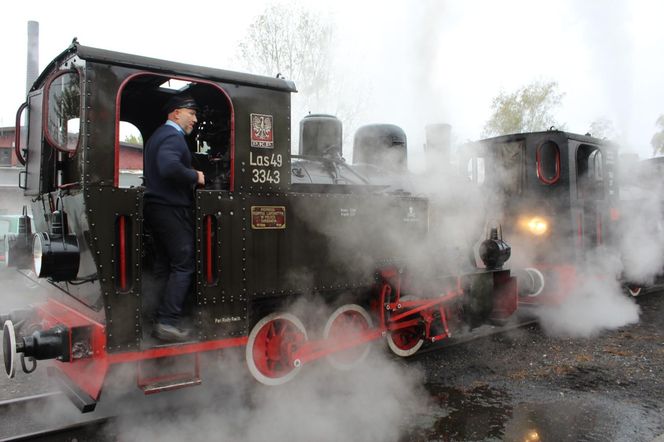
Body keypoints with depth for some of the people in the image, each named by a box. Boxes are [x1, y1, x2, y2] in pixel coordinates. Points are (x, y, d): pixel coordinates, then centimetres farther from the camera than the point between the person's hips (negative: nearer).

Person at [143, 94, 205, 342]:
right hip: (172, 209, -10)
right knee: (183, 266, -7)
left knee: (164, 265, 13)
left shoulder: (158, 135, 20)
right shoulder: (173, 136, -13)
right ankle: (168, 322, -7)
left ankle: (159, 319, 18)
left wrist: (190, 177, 14)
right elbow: (169, 167, -32)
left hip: (155, 207, 10)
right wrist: (195, 176, -17)